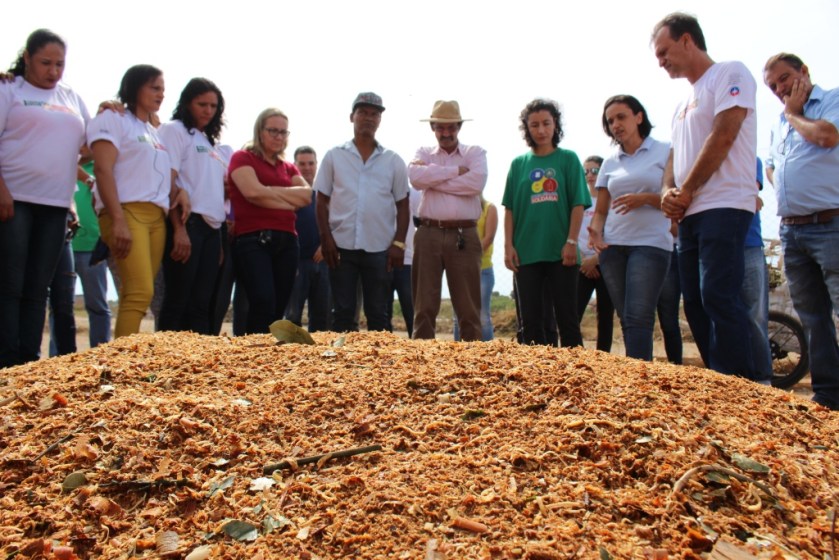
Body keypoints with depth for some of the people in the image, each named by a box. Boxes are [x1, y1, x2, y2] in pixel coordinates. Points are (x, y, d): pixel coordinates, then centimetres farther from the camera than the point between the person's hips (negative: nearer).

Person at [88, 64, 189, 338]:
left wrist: (180, 229, 11)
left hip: (157, 218, 7)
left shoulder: (156, 133, 25)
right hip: (127, 212, -7)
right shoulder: (113, 119, 5)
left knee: (135, 295, 1)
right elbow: (103, 169, -8)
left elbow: (168, 183, 20)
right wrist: (118, 221, -19)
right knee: (140, 292, -19)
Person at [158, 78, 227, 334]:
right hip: (188, 223, -7)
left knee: (202, 304, 5)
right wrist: (179, 228, -19)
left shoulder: (210, 141, 24)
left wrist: (221, 236, 10)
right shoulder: (174, 130, 3)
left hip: (211, 227, 7)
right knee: (177, 301, -5)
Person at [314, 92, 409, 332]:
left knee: (377, 314, 6)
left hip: (380, 249, 1)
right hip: (341, 246, 0)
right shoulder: (334, 156, 6)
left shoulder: (394, 161, 7)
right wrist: (326, 238, -5)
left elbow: (402, 205, 7)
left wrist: (398, 243, -3)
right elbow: (321, 201, 6)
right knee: (343, 312, 5)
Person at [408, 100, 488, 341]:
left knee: (468, 306, 4)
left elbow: (477, 182, -12)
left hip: (464, 236, -1)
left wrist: (433, 178, -6)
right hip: (428, 234, 1)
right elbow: (415, 177, -10)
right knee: (424, 304, 5)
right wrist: (455, 170, -9)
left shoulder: (475, 153, 9)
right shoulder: (424, 153, 13)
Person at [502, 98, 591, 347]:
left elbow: (578, 205, -1)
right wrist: (508, 245, 0)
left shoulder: (568, 159, 3)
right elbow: (509, 208, 8)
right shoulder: (519, 163, 9)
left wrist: (571, 242, -9)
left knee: (567, 318, 3)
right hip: (526, 252, 2)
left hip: (560, 252, -2)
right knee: (530, 320, 7)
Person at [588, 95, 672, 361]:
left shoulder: (665, 152, 4)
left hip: (651, 243, -4)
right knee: (626, 320, 5)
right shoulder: (610, 163, 16)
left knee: (638, 318, -16)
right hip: (613, 246, 5)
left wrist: (646, 198, -16)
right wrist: (595, 231, -6)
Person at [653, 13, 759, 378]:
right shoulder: (685, 103, 25)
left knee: (718, 298, -17)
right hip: (690, 215, 9)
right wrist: (669, 192, 0)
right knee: (695, 303, 6)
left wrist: (685, 192, -9)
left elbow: (722, 137, -12)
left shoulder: (729, 74, 0)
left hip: (724, 207, -9)